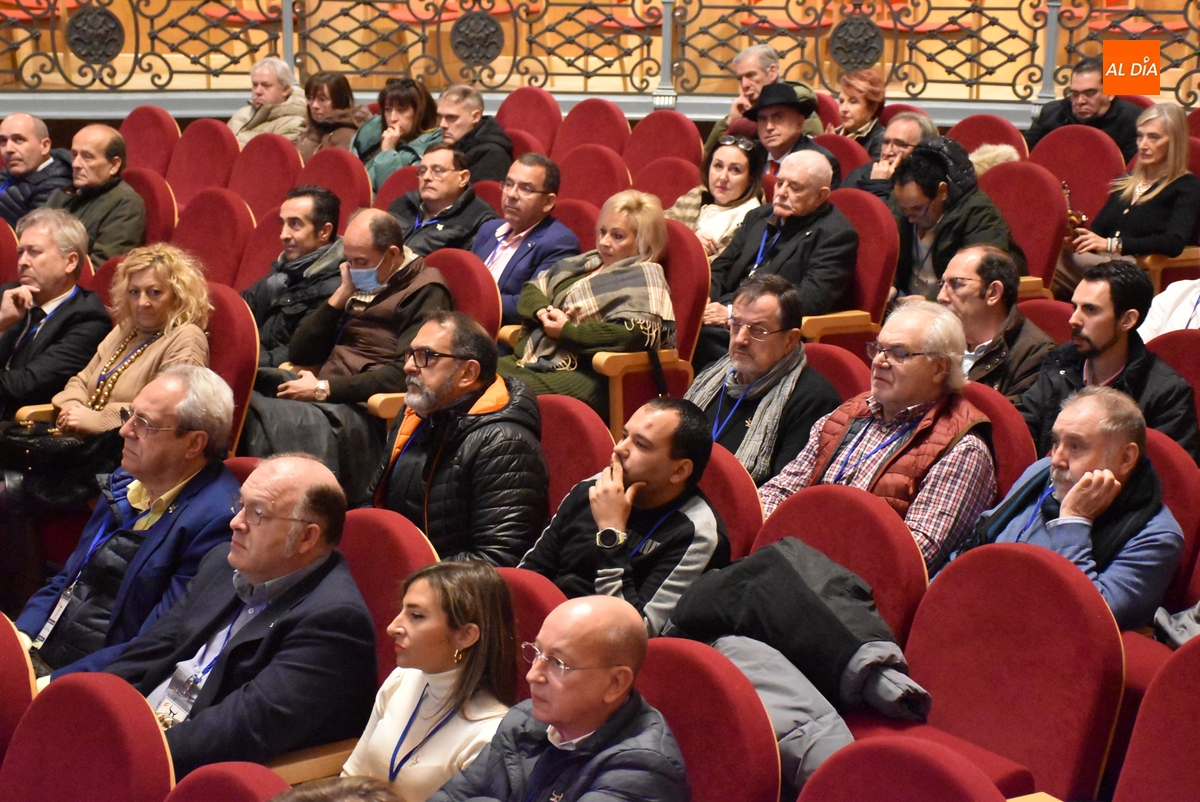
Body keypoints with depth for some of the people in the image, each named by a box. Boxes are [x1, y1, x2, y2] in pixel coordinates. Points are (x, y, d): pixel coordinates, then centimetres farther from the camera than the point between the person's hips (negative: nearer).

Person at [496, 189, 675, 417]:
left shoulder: (644, 277, 0)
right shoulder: (584, 263, 25)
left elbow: (635, 335, -17)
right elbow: (531, 290, 28)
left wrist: (566, 331, -11)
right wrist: (543, 311, 2)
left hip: (584, 376, -8)